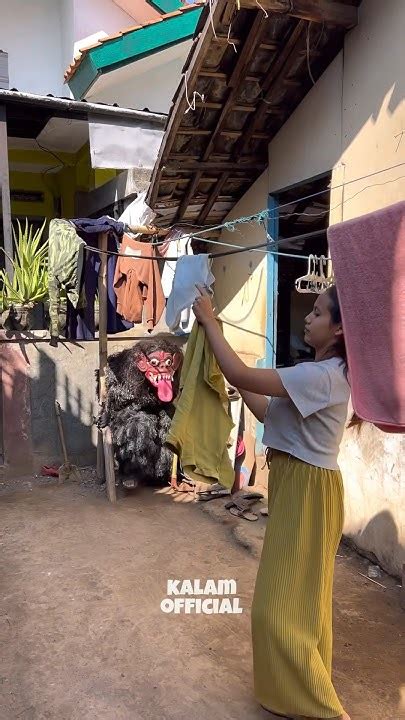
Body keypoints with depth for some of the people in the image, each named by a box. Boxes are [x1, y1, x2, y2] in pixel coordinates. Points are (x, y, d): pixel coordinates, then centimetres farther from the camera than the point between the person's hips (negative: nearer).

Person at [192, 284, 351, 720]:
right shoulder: (320, 371, 8)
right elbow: (268, 413, 10)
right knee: (300, 594, 23)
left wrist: (209, 321, -19)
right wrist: (238, 382, 5)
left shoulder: (322, 376, -24)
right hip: (293, 484, 10)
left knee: (284, 601, 2)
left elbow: (240, 376, -30)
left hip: (306, 490, -10)